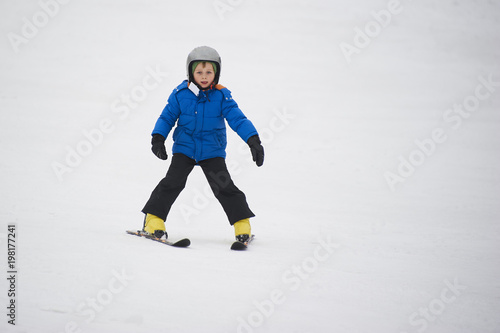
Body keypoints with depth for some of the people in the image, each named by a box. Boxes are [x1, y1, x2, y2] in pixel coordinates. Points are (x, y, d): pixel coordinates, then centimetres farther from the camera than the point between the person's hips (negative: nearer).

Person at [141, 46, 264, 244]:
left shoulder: (221, 96, -7)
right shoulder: (180, 94, -5)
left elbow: (238, 119, -10)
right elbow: (167, 117, 3)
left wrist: (253, 141, -19)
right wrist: (158, 138, -10)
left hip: (212, 151, 0)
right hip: (184, 148, 0)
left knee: (224, 187, -6)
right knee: (173, 182, -12)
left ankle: (242, 224, 5)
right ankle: (154, 219, -1)